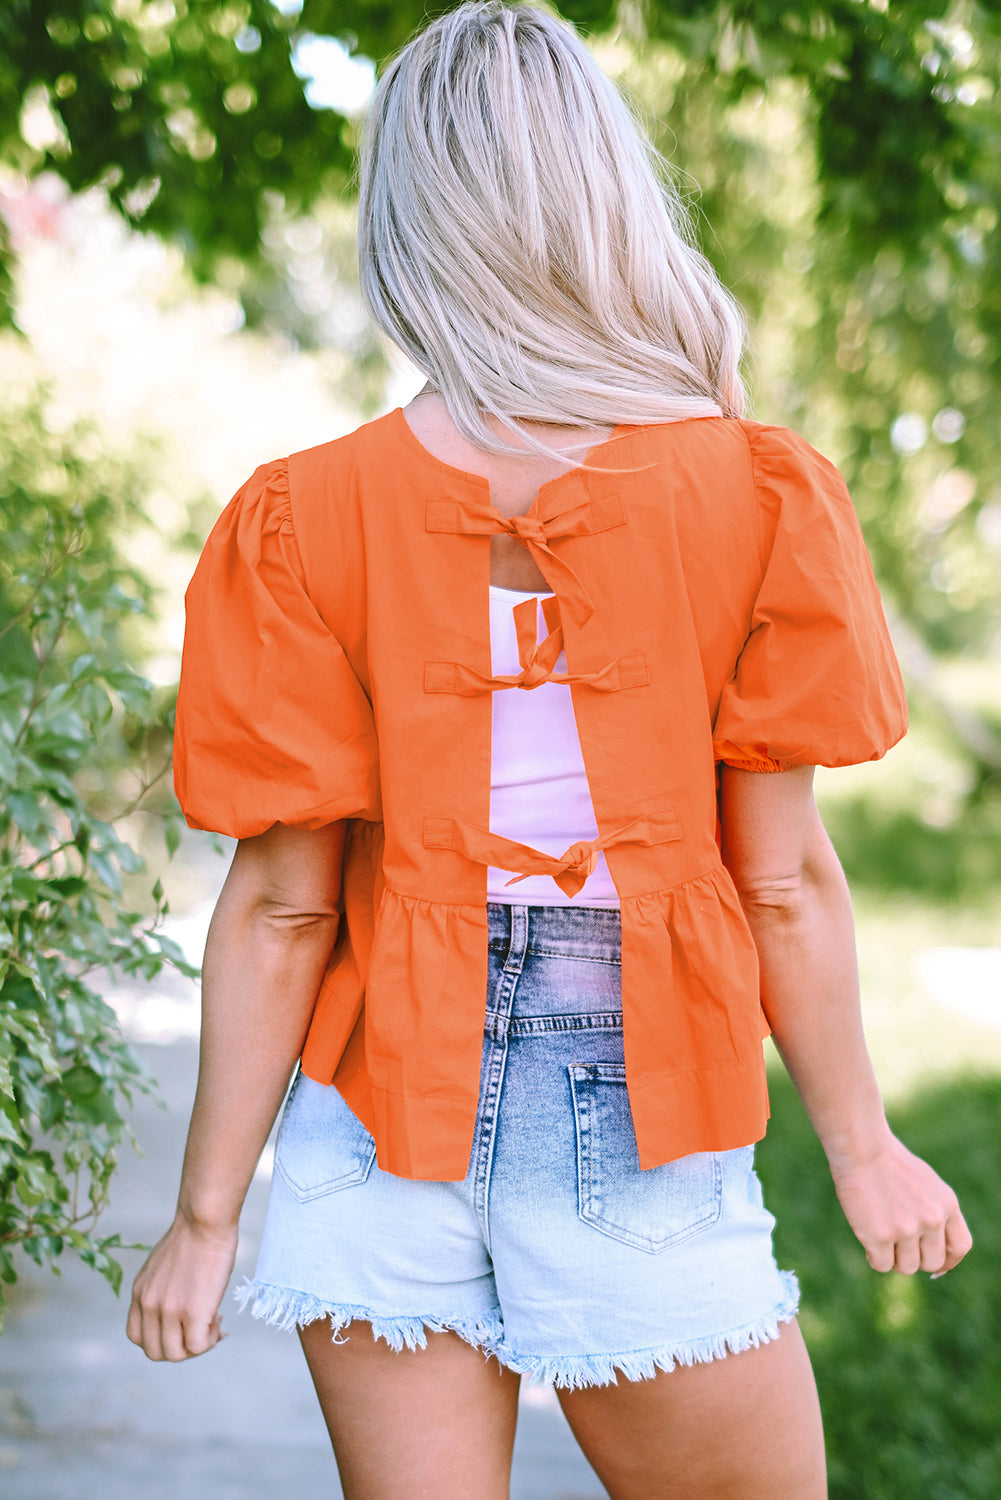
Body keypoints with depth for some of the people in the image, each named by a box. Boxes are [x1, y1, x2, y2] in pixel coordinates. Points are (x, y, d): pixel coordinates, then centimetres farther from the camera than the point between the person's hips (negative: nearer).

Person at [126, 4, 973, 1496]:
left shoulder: (303, 520, -8)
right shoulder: (759, 495, -8)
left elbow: (281, 904, -6)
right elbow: (784, 879, -5)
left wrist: (208, 1210, 4)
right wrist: (862, 1145, 8)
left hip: (379, 1145, 1)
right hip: (646, 1150, -1)